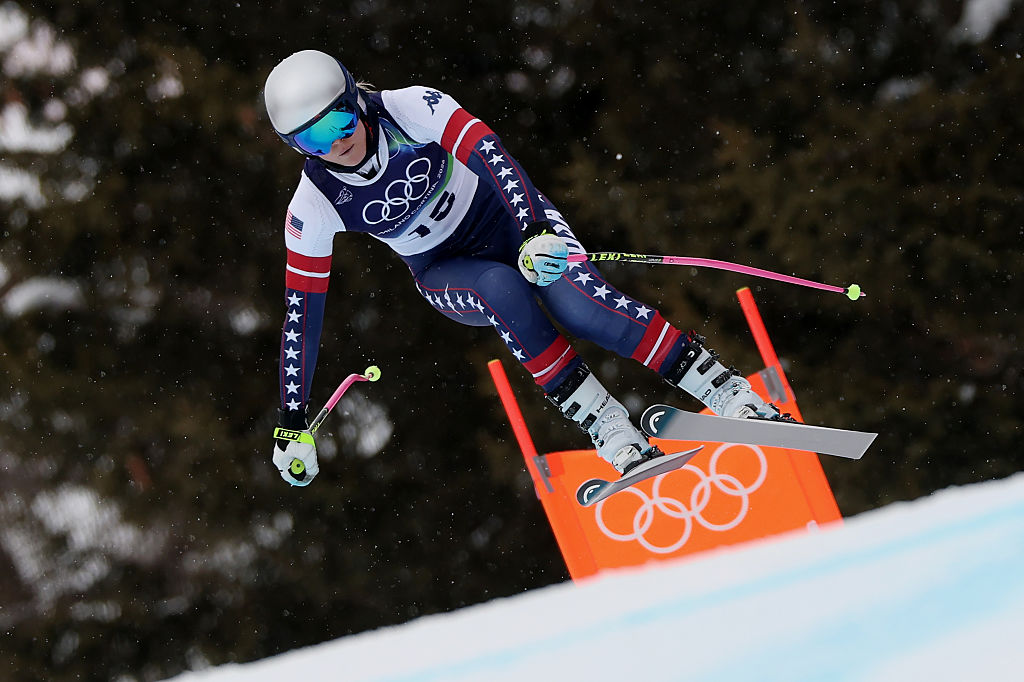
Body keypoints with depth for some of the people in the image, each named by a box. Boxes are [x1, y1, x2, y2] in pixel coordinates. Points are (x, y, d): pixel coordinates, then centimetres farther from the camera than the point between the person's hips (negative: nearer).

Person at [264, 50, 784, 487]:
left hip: (507, 215, -1)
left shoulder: (409, 109, -24)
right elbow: (302, 309, -12)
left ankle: (731, 394, -28)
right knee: (503, 289, -34)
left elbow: (487, 154, -34)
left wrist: (535, 231, -50)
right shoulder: (313, 207, -18)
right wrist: (292, 421, -12)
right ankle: (608, 430, -33)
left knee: (580, 302, -28)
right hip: (443, 272, 1)